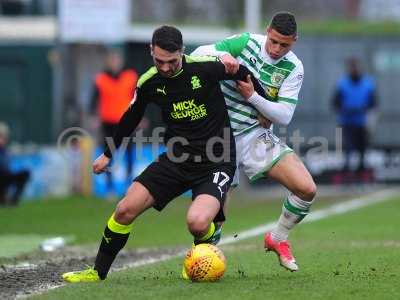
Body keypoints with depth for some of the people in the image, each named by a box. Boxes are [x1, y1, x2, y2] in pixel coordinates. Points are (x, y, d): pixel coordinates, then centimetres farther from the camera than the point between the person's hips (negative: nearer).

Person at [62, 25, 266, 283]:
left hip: (216, 163, -4)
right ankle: (98, 272, 14)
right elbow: (131, 118, 16)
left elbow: (243, 74, 2)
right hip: (176, 161, 5)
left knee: (197, 223, -28)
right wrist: (108, 155, 27)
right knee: (126, 209, -6)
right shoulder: (148, 83, -2)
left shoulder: (205, 67, -16)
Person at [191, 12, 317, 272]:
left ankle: (277, 239, 13)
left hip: (258, 136, 2)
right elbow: (198, 54, -8)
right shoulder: (246, 43, -6)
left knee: (307, 189, -11)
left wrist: (252, 96, -22)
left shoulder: (294, 69, -5)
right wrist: (222, 56, -29)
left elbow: (284, 116, -10)